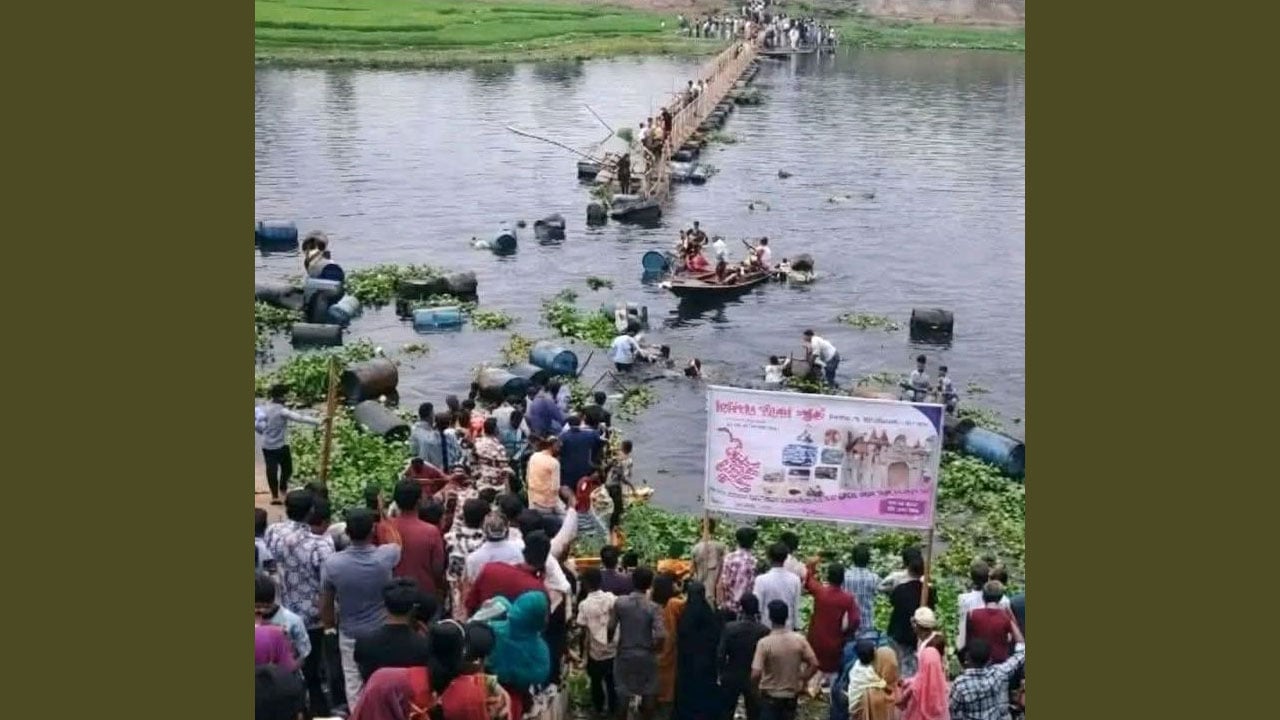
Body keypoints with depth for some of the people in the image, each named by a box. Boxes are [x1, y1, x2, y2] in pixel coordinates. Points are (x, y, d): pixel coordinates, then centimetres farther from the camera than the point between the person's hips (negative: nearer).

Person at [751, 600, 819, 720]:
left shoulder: (764, 643, -19)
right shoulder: (799, 640, -8)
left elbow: (756, 674, -22)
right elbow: (814, 664, -6)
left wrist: (755, 687, -1)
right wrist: (803, 680, 9)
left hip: (770, 696, -3)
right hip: (791, 695, 3)